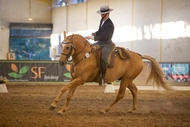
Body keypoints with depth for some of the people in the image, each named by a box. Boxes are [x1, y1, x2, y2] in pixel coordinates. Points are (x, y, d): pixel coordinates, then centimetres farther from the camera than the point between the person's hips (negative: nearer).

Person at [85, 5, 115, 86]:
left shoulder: (110, 25, -22)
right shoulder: (102, 20, 8)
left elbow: (104, 37, -25)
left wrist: (92, 38, -23)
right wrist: (95, 33, -1)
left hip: (107, 44, -10)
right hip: (100, 42, 10)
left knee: (103, 58, -33)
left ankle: (102, 77, -25)